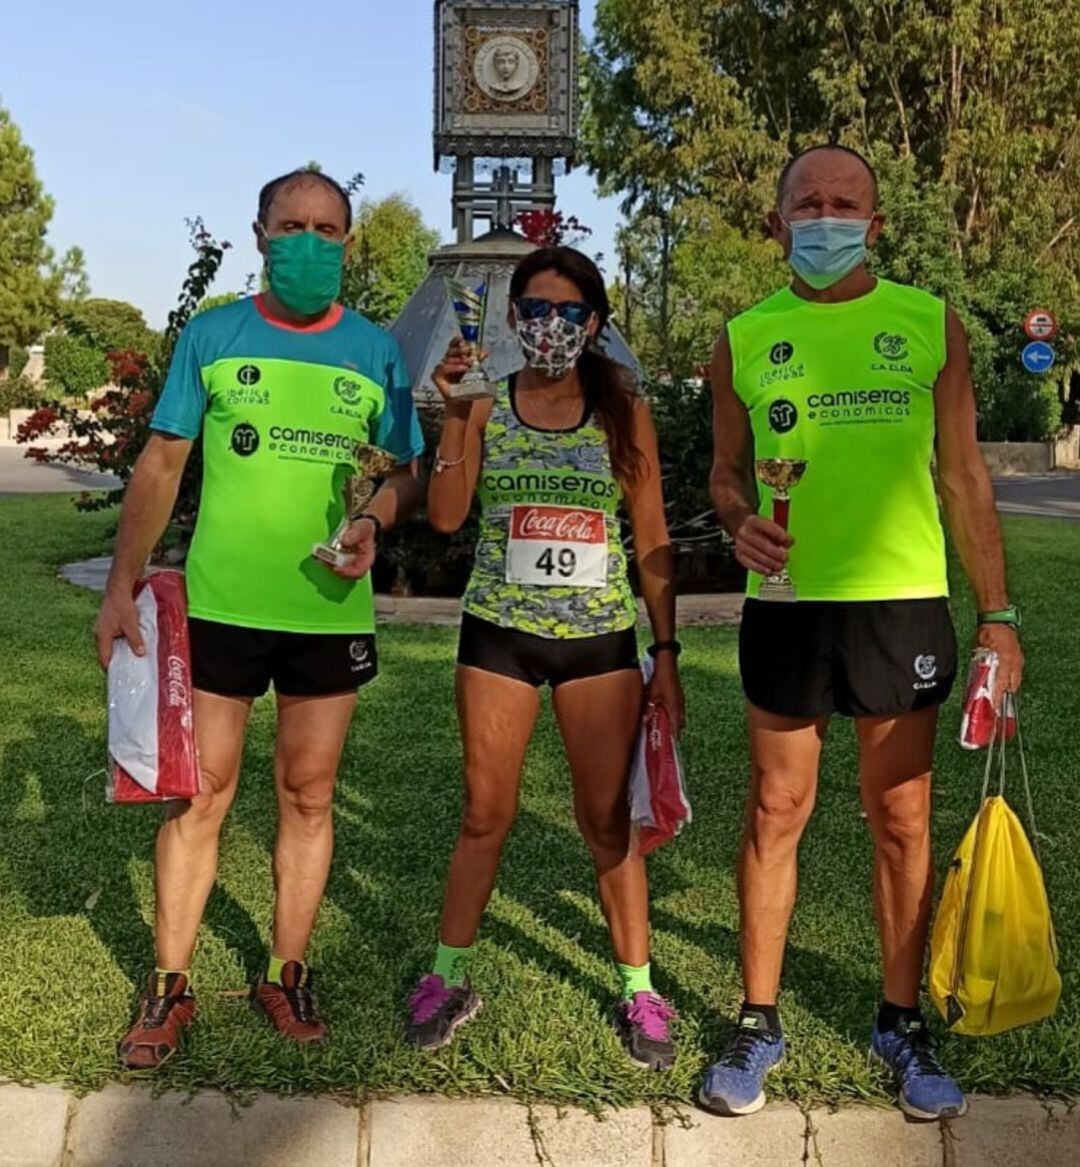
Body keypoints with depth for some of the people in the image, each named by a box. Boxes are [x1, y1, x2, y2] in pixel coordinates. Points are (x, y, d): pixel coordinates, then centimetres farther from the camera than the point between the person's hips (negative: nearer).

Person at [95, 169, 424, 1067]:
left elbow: (407, 476, 8)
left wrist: (373, 523, -14)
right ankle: (170, 986, 18)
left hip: (330, 613, 1)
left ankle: (287, 975, 25)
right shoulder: (211, 336, 2)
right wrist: (123, 583, -6)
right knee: (199, 794, 5)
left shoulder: (375, 352, 4)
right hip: (219, 607, -1)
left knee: (308, 796, 10)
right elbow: (161, 464, 2)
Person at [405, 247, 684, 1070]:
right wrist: (455, 414, -16)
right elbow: (446, 516, -9)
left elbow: (653, 540, 4)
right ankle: (450, 980, 22)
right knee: (486, 814, 6)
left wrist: (666, 653, 1)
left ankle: (639, 991, 18)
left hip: (601, 636, 0)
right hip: (500, 632, 0)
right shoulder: (486, 406, 2)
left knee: (609, 819, 5)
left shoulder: (624, 413, 2)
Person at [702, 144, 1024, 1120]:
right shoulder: (746, 338, 5)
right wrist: (741, 520, -11)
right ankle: (759, 1024, 20)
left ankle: (903, 1024, 24)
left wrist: (997, 613, 0)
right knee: (776, 814, 6)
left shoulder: (931, 325, 4)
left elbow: (964, 475, 4)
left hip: (905, 604, 0)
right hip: (787, 604, 1)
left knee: (902, 821, 7)